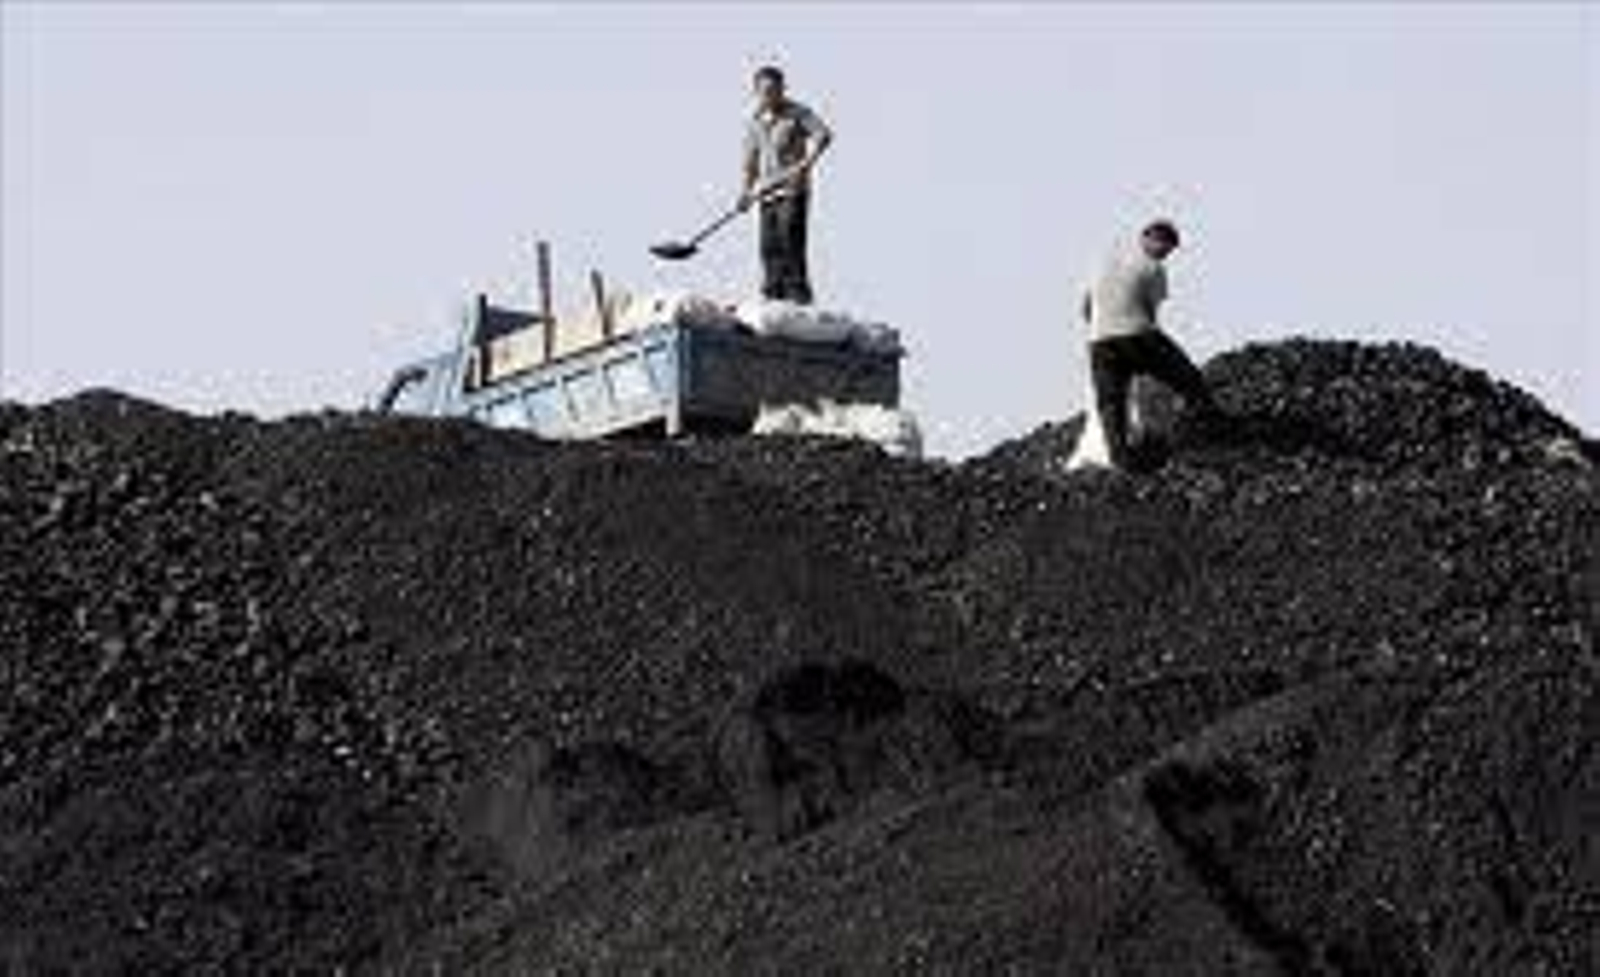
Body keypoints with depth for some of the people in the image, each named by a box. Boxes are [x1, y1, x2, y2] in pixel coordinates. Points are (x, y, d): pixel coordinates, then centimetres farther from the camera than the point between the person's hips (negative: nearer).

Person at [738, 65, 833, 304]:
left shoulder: (798, 113, -6)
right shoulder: (755, 120, 12)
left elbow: (823, 135, -20)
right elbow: (751, 158, 20)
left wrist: (807, 162, -34)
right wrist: (747, 190, 12)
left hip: (793, 191, -6)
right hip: (767, 193, 6)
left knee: (791, 242, -14)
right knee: (770, 247, 4)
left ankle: (798, 297, -13)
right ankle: (774, 296, 9)